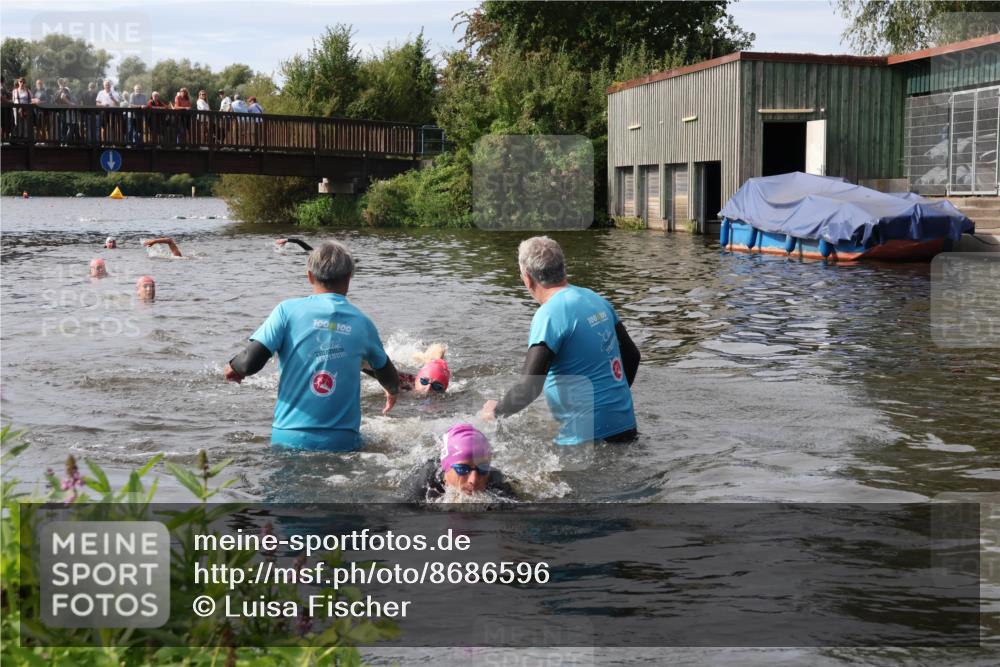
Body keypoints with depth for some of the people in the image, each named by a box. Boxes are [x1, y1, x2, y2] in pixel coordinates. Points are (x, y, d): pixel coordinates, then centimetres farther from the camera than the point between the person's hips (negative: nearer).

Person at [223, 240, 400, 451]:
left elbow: (251, 362, -6)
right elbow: (388, 377, 25)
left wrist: (233, 368, 18)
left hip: (290, 439, -1)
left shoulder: (288, 310, 0)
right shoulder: (362, 322, 9)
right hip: (343, 442, 1)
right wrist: (393, 391, 49)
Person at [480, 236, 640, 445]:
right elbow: (632, 355, 20)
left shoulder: (549, 315, -16)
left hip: (589, 435, -8)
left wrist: (497, 410, -2)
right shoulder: (596, 299, 9)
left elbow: (529, 388, -20)